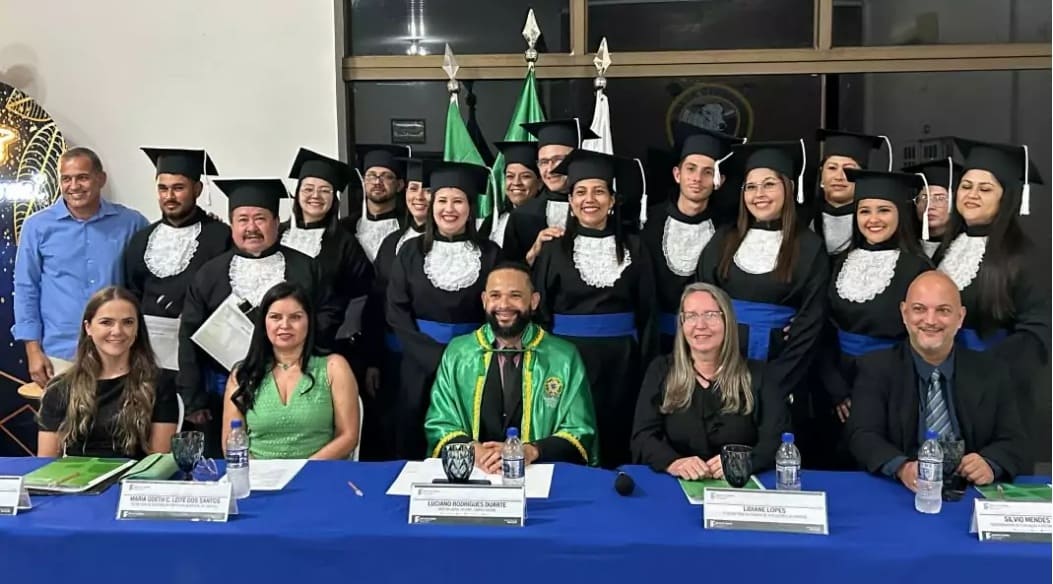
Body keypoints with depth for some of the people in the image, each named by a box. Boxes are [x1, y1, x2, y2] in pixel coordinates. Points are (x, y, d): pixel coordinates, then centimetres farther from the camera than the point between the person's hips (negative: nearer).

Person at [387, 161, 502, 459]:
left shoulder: (490, 253, 1)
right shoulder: (412, 251, 3)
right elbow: (396, 312, -1)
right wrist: (435, 356, -10)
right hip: (420, 362, 1)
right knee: (415, 445, 5)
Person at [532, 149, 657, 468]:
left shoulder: (633, 248, 4)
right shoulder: (554, 249, 1)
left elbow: (647, 313, 6)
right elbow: (539, 311, 1)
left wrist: (647, 368, 1)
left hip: (620, 361, 1)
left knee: (616, 446, 8)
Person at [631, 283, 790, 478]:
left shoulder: (756, 375, 5)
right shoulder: (661, 370, 8)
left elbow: (779, 439, -5)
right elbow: (642, 436, -2)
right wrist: (673, 462, -23)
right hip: (675, 486, 0)